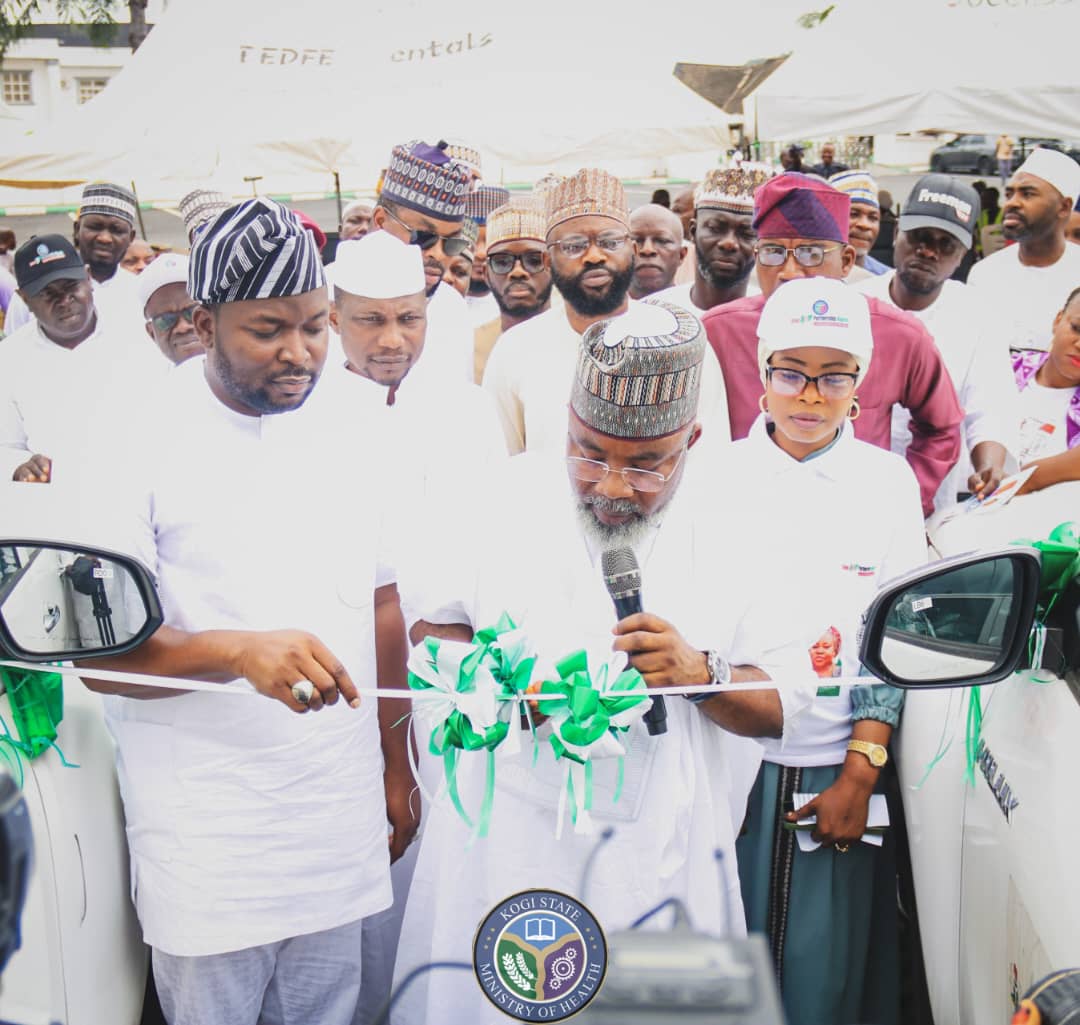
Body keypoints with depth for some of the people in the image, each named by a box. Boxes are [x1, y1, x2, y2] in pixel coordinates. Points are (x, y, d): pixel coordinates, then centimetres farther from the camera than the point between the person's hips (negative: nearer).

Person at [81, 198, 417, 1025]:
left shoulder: (344, 443, 5)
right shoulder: (142, 443, -9)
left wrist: (396, 771, 12)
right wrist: (240, 651, -29)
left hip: (340, 824, 4)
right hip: (207, 845, -4)